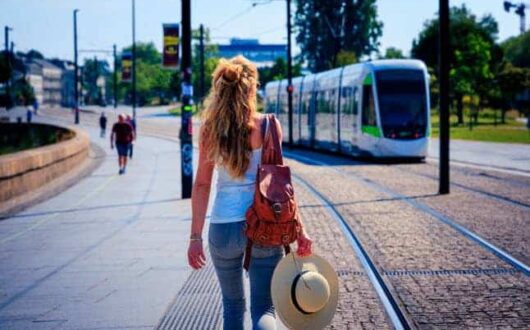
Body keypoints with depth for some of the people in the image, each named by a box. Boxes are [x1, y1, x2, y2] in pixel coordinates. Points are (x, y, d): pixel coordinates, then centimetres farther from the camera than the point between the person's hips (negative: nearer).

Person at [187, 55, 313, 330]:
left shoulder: (209, 129, 3)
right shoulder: (267, 125, -3)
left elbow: (201, 185, 1)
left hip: (223, 227, 2)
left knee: (232, 304, 21)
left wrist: (196, 237, 3)